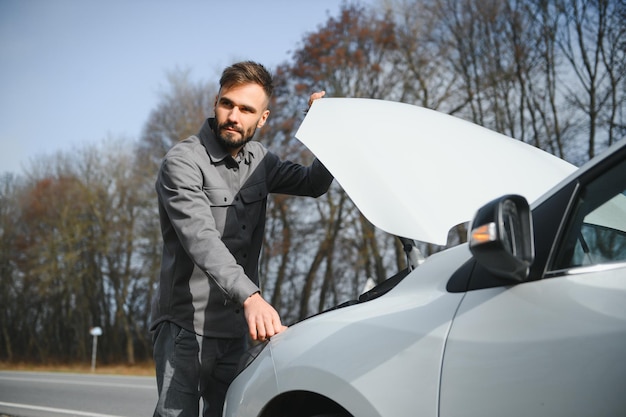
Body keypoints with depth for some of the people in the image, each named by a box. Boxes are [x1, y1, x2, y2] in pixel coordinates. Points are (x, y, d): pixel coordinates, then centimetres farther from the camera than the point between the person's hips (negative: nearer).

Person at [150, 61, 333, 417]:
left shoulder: (258, 160, 9)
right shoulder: (183, 162, -14)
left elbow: (315, 184, 20)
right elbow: (201, 239, -28)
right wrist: (250, 296, -42)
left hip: (237, 330, 7)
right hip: (186, 328, -7)